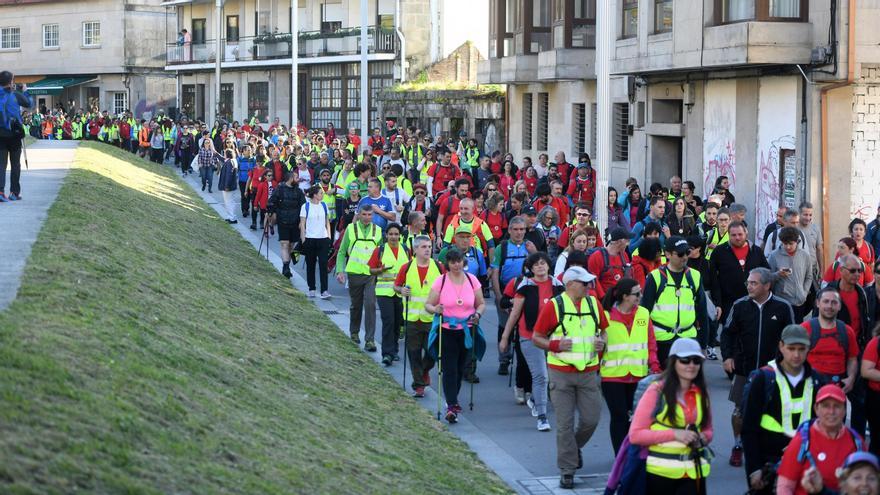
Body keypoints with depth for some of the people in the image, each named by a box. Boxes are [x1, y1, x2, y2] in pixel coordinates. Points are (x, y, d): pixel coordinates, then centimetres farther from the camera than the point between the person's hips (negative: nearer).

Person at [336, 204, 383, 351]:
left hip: (372, 274, 0)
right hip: (354, 273, 0)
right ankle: (354, 332, 35)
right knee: (355, 305, 14)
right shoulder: (351, 229, 1)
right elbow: (342, 252, 5)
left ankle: (370, 339, -11)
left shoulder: (377, 231, 5)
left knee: (370, 305, -12)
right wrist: (340, 271, -4)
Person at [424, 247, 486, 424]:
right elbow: (428, 304, -1)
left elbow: (481, 303, 11)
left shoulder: (472, 280, 3)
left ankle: (453, 400, 32)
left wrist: (478, 314, -10)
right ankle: (451, 406, -14)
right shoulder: (441, 281, -4)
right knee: (449, 369, -10)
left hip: (467, 331, 3)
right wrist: (435, 309, -23)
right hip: (447, 331, -3)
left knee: (461, 368, 13)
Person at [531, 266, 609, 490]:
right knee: (565, 423, -1)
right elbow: (536, 338, -3)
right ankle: (567, 470, 9)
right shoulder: (553, 306, -7)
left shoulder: (594, 304, 5)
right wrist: (556, 345, -20)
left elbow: (603, 329, 18)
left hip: (589, 372, 4)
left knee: (591, 419, 2)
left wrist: (602, 341, -4)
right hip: (561, 373, -3)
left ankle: (574, 447, 33)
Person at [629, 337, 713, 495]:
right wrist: (674, 434, -18)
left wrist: (703, 438, -2)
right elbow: (635, 434, -10)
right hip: (661, 473, -3)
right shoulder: (657, 391, -7)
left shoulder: (702, 393, 8)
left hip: (694, 472, 3)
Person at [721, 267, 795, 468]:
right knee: (739, 410, 4)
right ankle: (738, 447, 22)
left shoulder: (782, 307, -5)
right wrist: (727, 356, -5)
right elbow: (727, 332, 7)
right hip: (744, 368, 1)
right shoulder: (740, 306, -1)